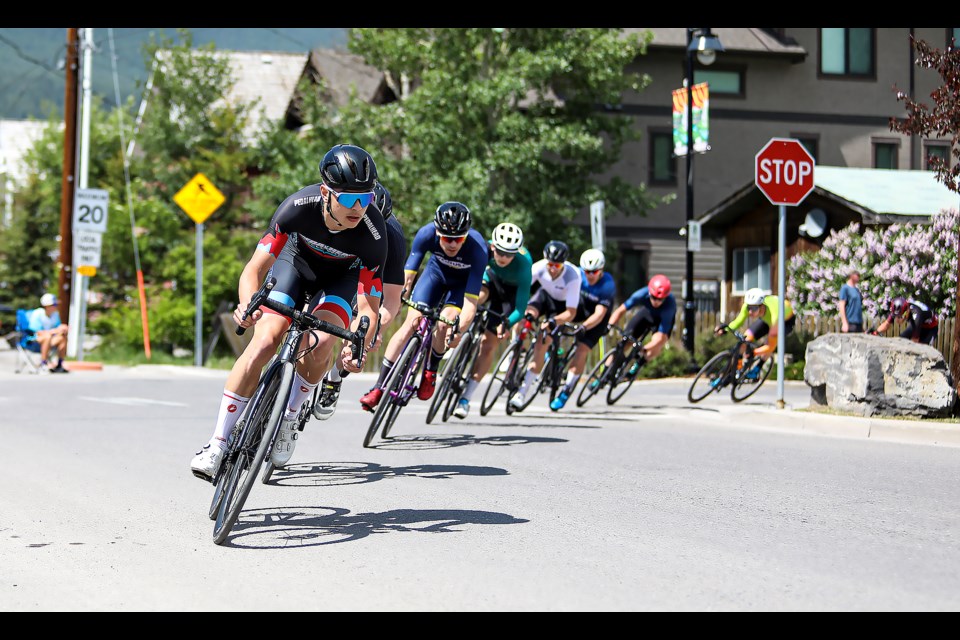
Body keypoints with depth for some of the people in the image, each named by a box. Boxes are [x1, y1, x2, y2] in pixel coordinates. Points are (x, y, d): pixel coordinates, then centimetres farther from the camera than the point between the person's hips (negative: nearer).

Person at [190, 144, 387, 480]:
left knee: (320, 344, -28)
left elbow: (370, 305, -30)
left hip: (342, 276, 0)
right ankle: (217, 445, -12)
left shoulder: (373, 233, -35)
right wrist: (249, 304, -54)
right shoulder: (299, 206, -35)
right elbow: (255, 268, -33)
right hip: (297, 261, 0)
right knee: (264, 342, -19)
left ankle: (289, 420, 0)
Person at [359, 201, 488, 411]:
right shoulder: (427, 234, -32)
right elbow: (408, 273, -32)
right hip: (436, 271, 2)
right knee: (411, 322, -13)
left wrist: (460, 330, -54)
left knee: (444, 325, -24)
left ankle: (430, 371, 5)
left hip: (464, 281, -2)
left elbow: (470, 301, -39)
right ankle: (380, 386, -9)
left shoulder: (477, 248, -38)